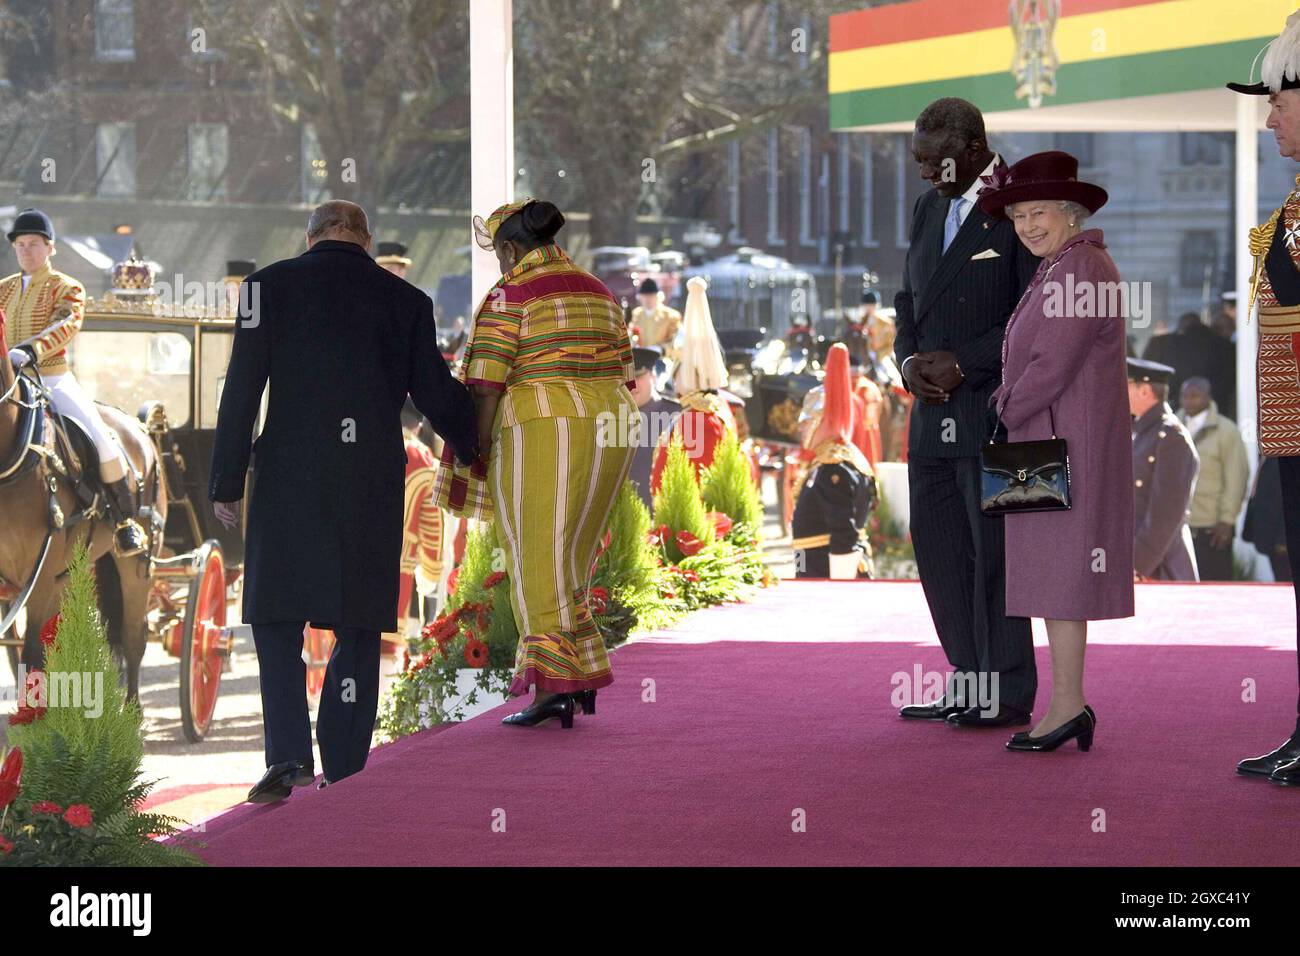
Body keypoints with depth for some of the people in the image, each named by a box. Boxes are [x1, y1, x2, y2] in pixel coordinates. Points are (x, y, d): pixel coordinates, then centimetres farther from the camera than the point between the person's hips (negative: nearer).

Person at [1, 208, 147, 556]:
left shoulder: (67, 288, 0)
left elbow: (65, 326, -18)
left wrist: (29, 351, -35)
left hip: (54, 380, -4)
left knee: (101, 440, -19)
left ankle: (124, 520, -3)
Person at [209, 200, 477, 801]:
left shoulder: (271, 285, 3)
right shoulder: (405, 301, 7)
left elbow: (242, 390, -2)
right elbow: (436, 394, 10)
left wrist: (226, 482, 0)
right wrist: (470, 449, 29)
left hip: (289, 476, -1)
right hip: (373, 481, 1)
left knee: (277, 615, 5)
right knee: (358, 624, 8)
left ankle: (289, 756, -10)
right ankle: (344, 769, 7)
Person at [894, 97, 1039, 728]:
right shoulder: (928, 209, 16)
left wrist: (962, 363, -15)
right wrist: (911, 361, 1)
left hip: (994, 409, -8)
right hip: (934, 410, 8)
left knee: (994, 548, -6)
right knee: (938, 547, 9)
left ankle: (1008, 693, 0)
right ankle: (969, 681, 17)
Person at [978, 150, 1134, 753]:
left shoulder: (1080, 269, -15)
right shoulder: (1059, 268, 18)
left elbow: (1054, 363, -20)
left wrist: (1008, 410, -7)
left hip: (1062, 443, -10)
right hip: (1047, 440, 10)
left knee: (1056, 567, -9)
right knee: (1054, 569, 9)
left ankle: (1066, 704, -7)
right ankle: (1070, 705, 11)